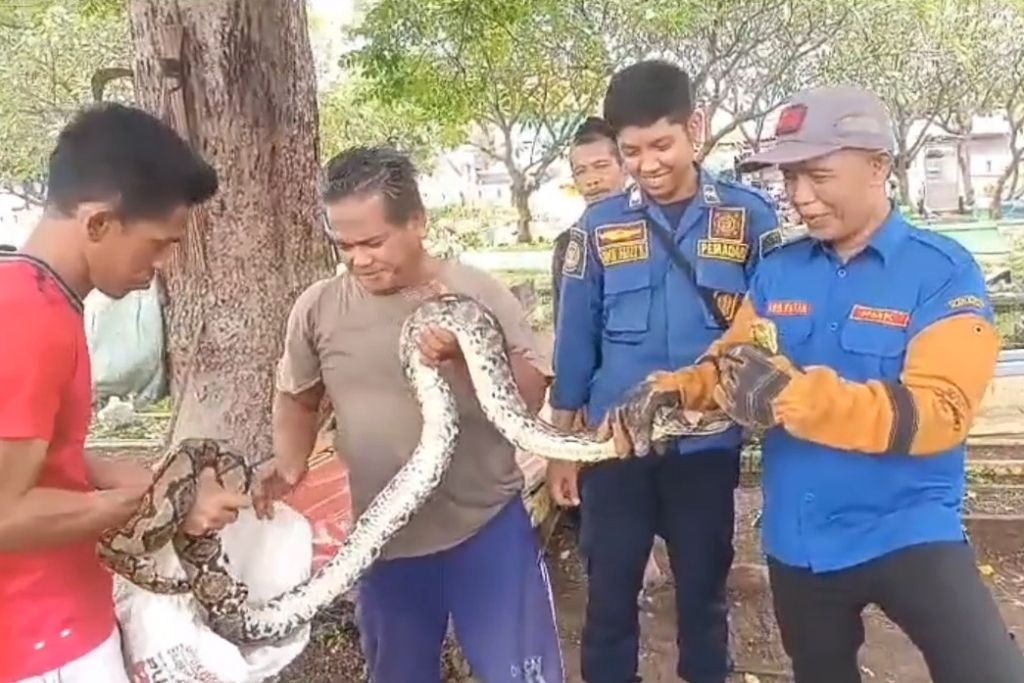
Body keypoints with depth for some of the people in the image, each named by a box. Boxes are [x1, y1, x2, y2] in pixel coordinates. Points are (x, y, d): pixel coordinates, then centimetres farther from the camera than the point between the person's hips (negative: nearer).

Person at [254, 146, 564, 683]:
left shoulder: (477, 293, -10)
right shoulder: (318, 307, -4)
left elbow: (532, 398, -12)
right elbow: (297, 397, 11)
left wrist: (467, 353, -28)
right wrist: (290, 464, -6)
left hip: (488, 526, -2)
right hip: (383, 539, 3)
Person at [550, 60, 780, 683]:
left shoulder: (749, 216, -4)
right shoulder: (600, 225, -1)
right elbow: (576, 335, 3)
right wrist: (561, 436, 6)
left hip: (709, 442, 0)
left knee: (704, 587, 17)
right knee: (609, 590, 12)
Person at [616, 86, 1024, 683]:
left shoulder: (944, 271, -12)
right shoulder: (777, 271, 3)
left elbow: (941, 412, -22)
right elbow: (727, 366, 6)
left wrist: (794, 395, -34)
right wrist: (669, 391, -17)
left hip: (905, 532, -4)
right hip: (798, 541, 5)